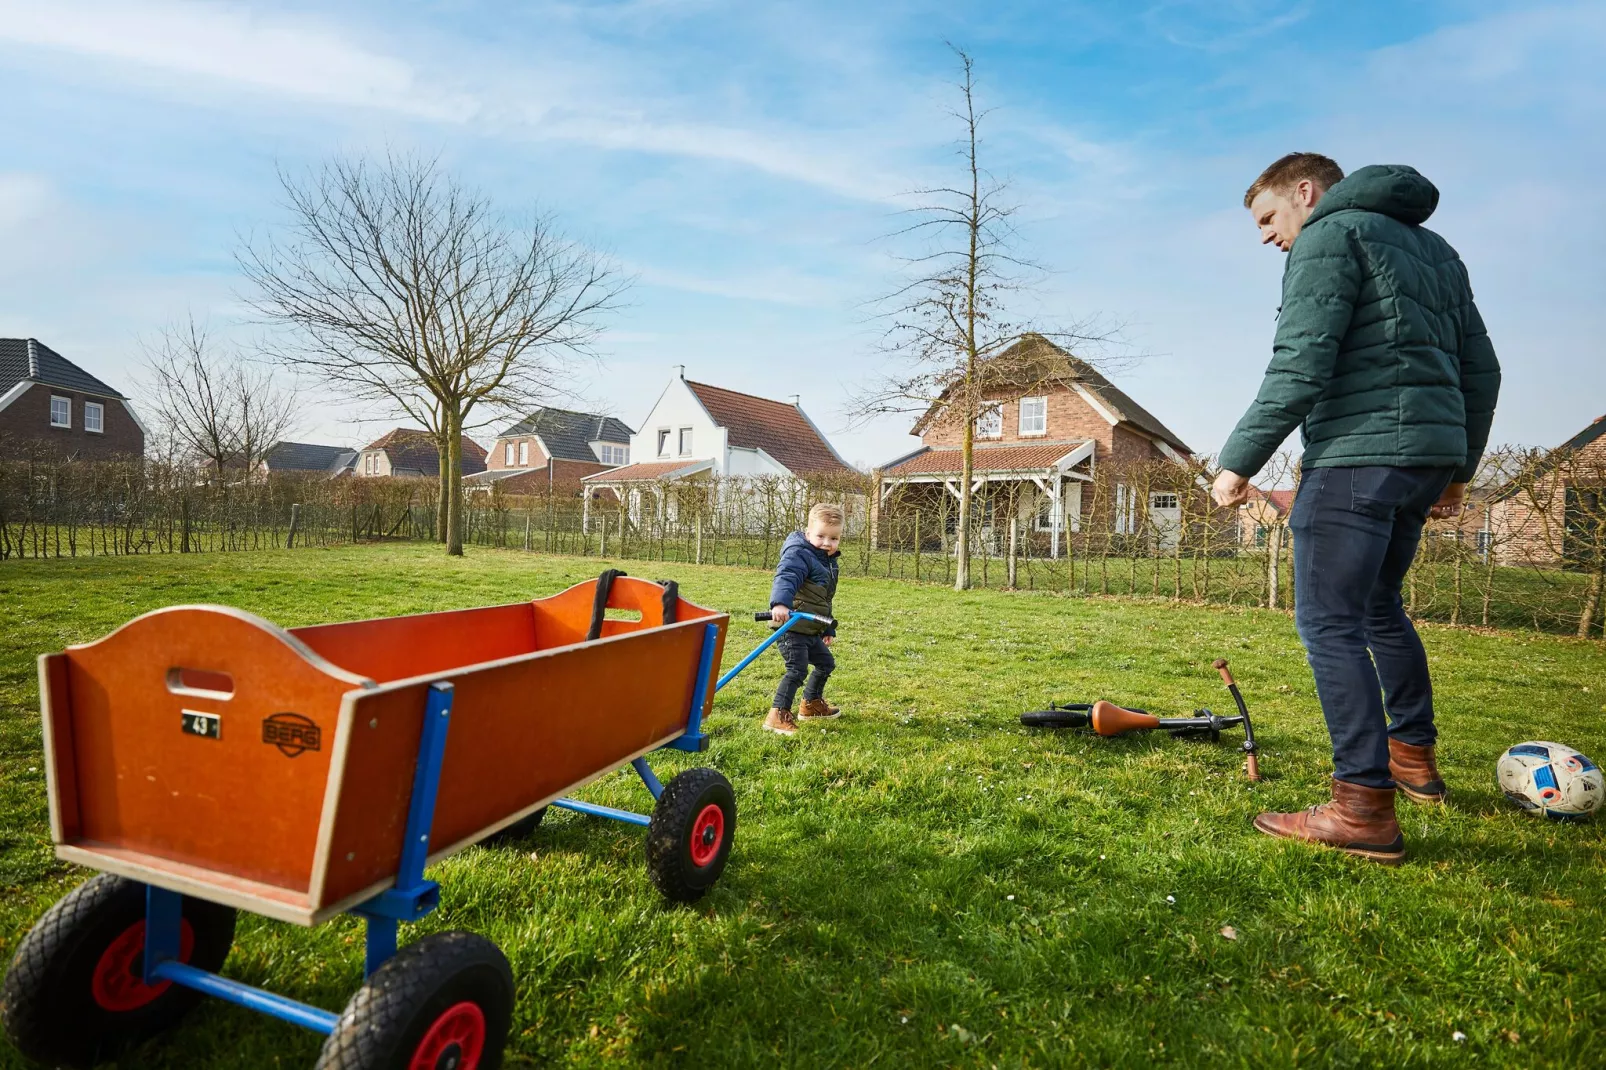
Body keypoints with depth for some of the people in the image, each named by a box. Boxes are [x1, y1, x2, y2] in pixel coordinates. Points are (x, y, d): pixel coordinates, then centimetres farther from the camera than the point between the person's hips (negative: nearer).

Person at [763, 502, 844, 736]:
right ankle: (778, 715, -8)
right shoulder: (798, 555, -15)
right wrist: (780, 603, -54)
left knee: (826, 663, 21)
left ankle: (811, 704, 40)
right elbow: (785, 579, -36)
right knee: (798, 670, -16)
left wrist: (828, 629, 30)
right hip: (790, 626, -10)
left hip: (810, 630, 10)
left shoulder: (829, 562, 15)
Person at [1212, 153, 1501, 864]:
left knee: (1329, 622, -7)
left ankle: (1364, 809, -8)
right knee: (1379, 607, 22)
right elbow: (1480, 370, 22)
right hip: (1428, 456, 9)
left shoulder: (1328, 235, -2)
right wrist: (1458, 471, 26)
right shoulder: (1434, 248, 24)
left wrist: (1238, 460, -12)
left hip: (1358, 454, -9)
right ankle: (1415, 758, 31)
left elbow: (1299, 369, -16)